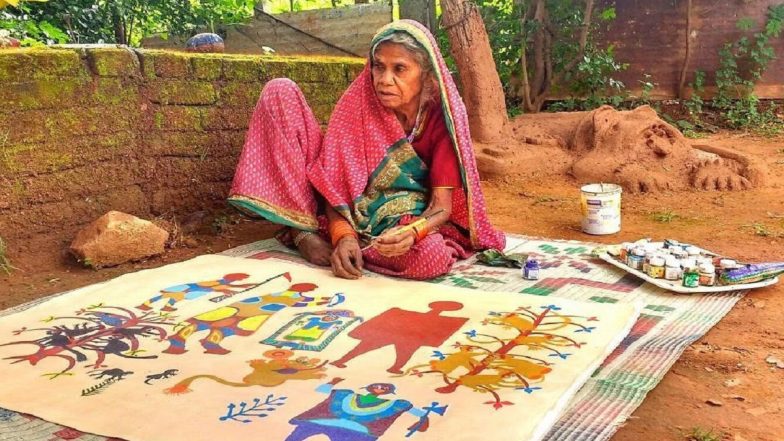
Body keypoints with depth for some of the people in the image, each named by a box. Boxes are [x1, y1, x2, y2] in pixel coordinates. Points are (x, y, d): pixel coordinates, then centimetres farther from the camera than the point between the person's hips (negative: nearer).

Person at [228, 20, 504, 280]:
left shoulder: (443, 115, -16)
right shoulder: (359, 101, -13)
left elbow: (442, 205, -20)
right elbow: (335, 180, -15)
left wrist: (412, 232, -41)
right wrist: (344, 234, -34)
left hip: (401, 221, -1)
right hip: (347, 213, 1)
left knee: (433, 257, -40)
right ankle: (303, 231, -16)